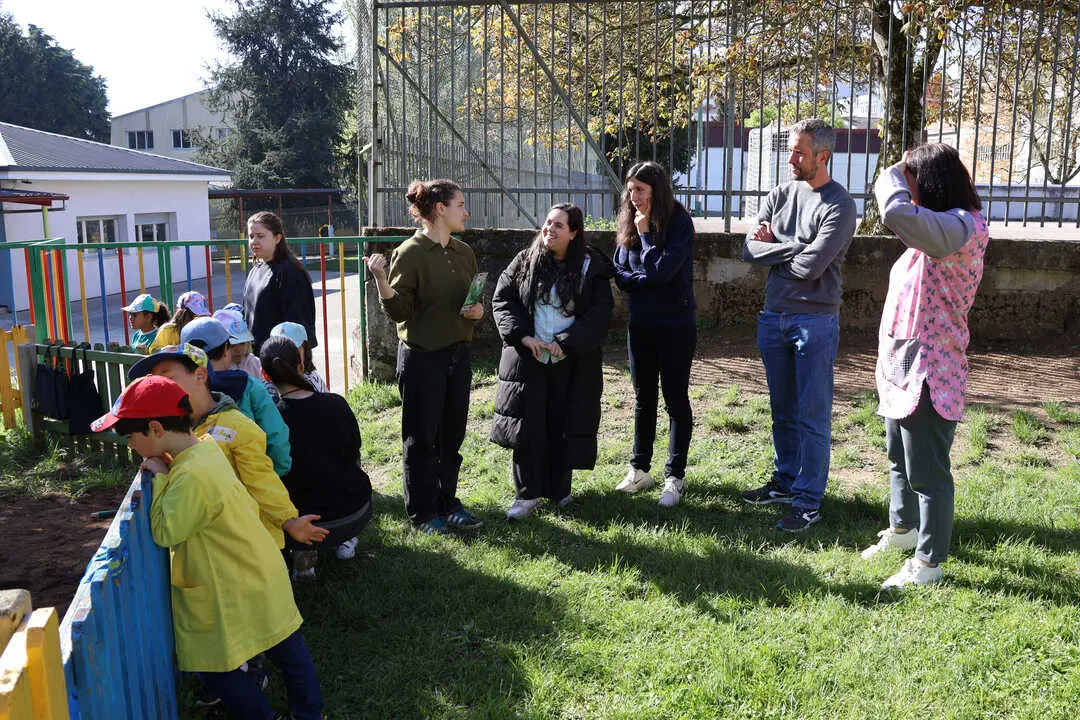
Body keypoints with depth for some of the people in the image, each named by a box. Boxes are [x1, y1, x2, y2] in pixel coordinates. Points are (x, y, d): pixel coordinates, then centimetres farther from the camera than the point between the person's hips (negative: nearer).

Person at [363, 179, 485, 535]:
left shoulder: (463, 252, 9)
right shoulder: (410, 253, -12)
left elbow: (474, 300, 19)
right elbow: (399, 311, -15)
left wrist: (477, 311, -3)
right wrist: (381, 279, -30)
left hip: (458, 354, 7)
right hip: (421, 356, -6)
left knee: (452, 435, 13)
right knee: (421, 438, 5)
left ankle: (447, 503, 27)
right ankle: (422, 512, 18)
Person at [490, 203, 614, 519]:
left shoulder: (591, 267, -1)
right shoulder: (524, 261, 4)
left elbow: (600, 314, -6)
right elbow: (502, 300, 4)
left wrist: (565, 343, -15)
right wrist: (523, 336, -11)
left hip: (571, 364, -1)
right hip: (527, 359, 1)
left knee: (564, 425, 5)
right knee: (526, 424, -1)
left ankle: (559, 490, 22)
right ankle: (527, 494, 8)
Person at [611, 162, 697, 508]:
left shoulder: (680, 223, -12)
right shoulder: (628, 225, 6)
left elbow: (662, 270, -21)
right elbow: (620, 274, 3)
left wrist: (645, 233, -14)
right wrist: (650, 278, -13)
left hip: (675, 325, -6)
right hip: (640, 324, 6)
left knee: (676, 400, 3)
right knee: (643, 399, 13)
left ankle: (675, 477, 12)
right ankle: (640, 470, 24)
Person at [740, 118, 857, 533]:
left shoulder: (839, 205, -10)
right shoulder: (780, 195, 9)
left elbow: (810, 267, -20)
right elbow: (749, 250, 0)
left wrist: (773, 249, -5)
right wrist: (793, 249, -12)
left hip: (815, 321, -6)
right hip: (774, 316, 7)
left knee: (813, 416, -1)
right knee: (782, 410, 16)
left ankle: (809, 501, 7)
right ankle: (785, 482, 30)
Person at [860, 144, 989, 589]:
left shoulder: (962, 228, -20)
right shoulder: (935, 229, 13)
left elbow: (897, 213, -38)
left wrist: (893, 175, -16)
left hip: (928, 374, -10)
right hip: (901, 368, 10)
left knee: (927, 470, 0)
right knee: (900, 458, 24)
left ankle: (928, 562, 13)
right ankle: (903, 528, 44)